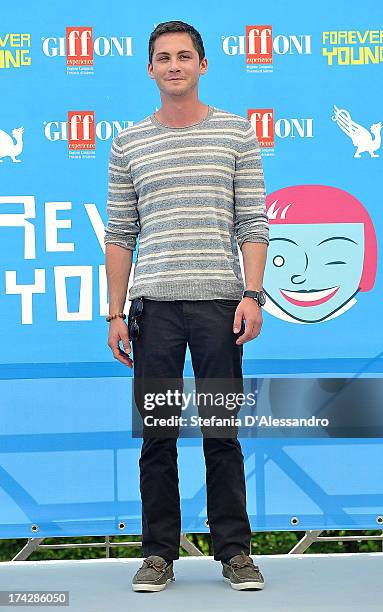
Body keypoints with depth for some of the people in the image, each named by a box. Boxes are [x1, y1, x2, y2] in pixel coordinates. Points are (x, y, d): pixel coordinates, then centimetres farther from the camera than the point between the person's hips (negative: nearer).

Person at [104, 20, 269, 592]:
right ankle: (159, 554, 12)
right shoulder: (129, 144, 11)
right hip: (154, 305, 1)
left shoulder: (237, 133, 7)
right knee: (157, 433, 4)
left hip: (220, 299, -1)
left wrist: (252, 294, -7)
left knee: (222, 433, 3)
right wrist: (115, 313, 5)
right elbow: (120, 235, 11)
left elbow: (253, 223, 4)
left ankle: (235, 551, 12)